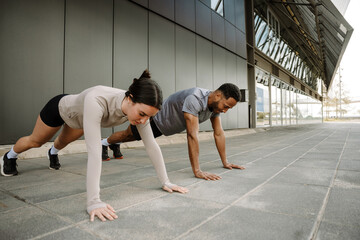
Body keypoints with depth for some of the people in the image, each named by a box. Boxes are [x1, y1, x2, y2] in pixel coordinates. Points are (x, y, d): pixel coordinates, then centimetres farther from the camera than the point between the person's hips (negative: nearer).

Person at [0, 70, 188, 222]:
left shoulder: (140, 107, -35)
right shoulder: (96, 101, -51)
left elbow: (151, 145, -30)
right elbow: (94, 150, -54)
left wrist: (165, 182, -29)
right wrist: (93, 201, -55)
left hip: (79, 118, 4)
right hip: (61, 107, -4)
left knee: (64, 142, 35)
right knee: (35, 141, 26)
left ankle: (52, 153, 71)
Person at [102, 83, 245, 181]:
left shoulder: (216, 103, -17)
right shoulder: (194, 99, -44)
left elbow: (219, 134, -13)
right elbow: (192, 135, -49)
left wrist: (225, 162, -14)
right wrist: (197, 171, -49)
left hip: (167, 127, 8)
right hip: (156, 119, -7)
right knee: (128, 134, 20)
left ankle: (116, 144, 60)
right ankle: (105, 143, 50)